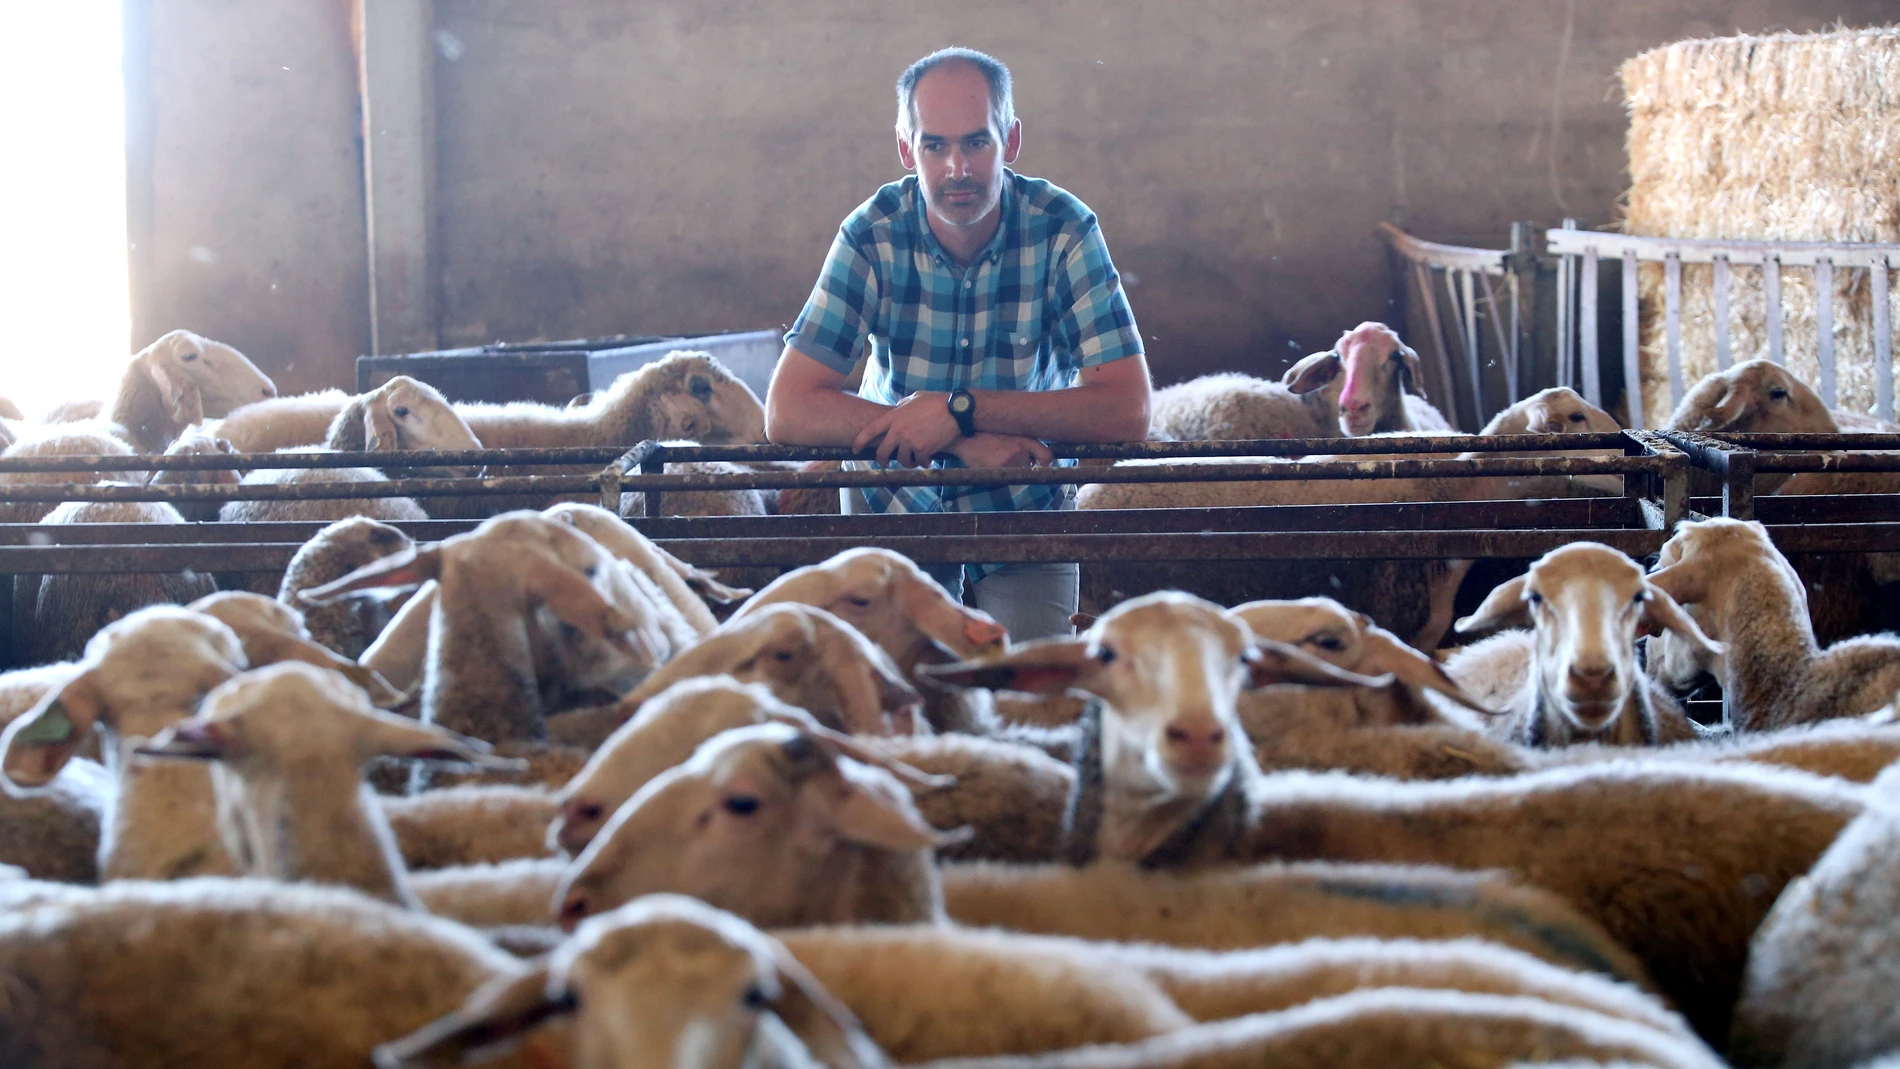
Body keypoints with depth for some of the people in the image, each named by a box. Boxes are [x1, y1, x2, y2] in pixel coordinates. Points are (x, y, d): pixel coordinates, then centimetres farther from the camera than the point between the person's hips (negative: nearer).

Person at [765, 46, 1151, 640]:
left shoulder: (1063, 230, -19)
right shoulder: (872, 236, -18)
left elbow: (1128, 411, -25)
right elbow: (788, 412, -23)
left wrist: (960, 409, -32)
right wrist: (963, 442, -31)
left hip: (1025, 508, 0)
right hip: (897, 504, 0)